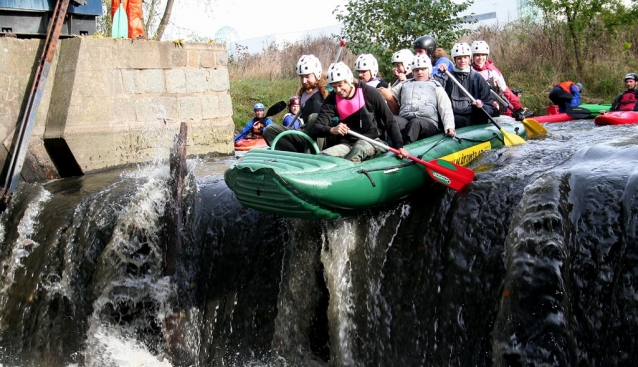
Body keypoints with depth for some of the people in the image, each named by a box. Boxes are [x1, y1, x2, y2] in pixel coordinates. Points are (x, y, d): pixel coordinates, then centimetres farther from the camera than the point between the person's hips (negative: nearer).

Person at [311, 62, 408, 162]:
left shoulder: (370, 93, -9)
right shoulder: (332, 99, -1)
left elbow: (390, 122, -3)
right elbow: (317, 127, -9)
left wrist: (399, 146, -12)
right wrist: (331, 130, -32)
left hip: (372, 142, -3)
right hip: (347, 144, 3)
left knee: (360, 147, -39)